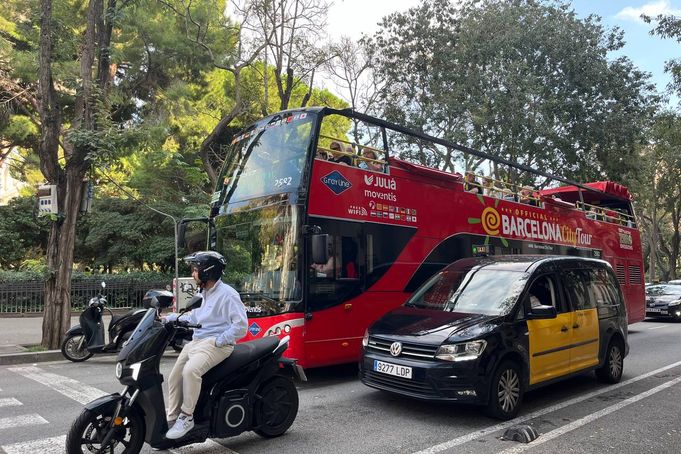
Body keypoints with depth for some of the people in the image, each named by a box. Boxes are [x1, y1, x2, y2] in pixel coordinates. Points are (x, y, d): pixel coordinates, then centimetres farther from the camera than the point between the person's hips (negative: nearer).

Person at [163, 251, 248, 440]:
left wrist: (219, 341, -19)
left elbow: (241, 325, -17)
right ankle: (171, 420, 14)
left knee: (191, 370, -31)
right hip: (197, 341, 10)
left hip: (217, 344, -10)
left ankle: (187, 417, -18)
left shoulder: (227, 294, -12)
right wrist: (170, 318, 14)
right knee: (174, 378, 4)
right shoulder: (204, 293, 18)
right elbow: (193, 317, 26)